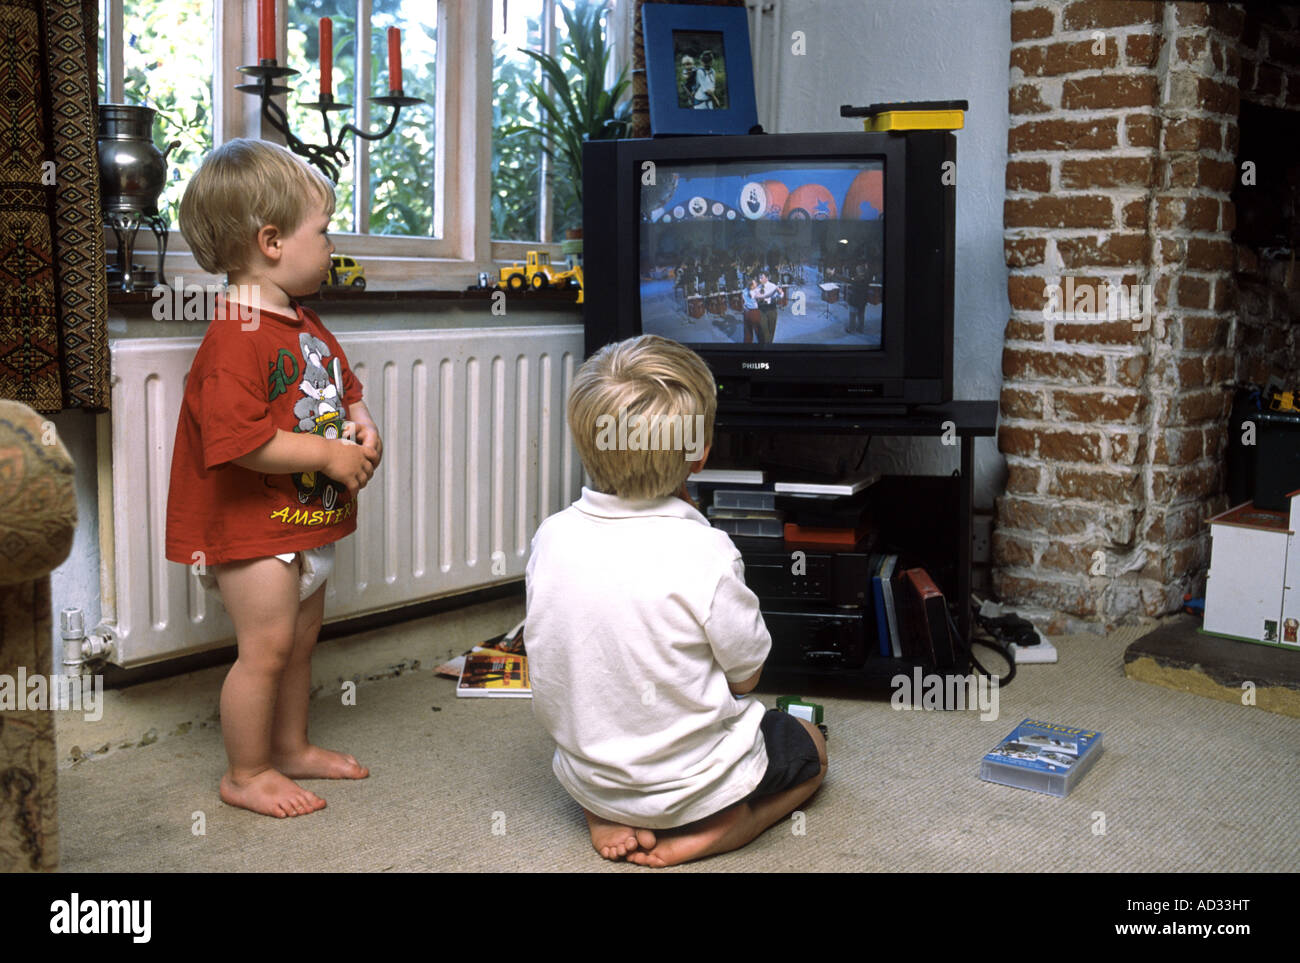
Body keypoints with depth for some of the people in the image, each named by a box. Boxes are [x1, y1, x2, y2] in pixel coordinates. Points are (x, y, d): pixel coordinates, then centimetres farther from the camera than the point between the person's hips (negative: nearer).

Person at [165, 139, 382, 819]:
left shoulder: (303, 325, 10)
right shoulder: (236, 340, -22)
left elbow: (342, 389, 22)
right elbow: (239, 441, -30)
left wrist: (362, 426, 0)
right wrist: (331, 454, -23)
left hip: (309, 523, 10)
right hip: (254, 528, -10)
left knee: (299, 641, 19)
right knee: (266, 647, -3)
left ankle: (291, 748, 36)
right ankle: (246, 774, 14)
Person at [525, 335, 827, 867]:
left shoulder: (551, 537, -13)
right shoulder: (705, 554, -28)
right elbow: (745, 676, -12)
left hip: (584, 776, 5)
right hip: (691, 781, -4)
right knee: (811, 747, 24)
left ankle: (606, 819, 11)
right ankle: (709, 832, 1)